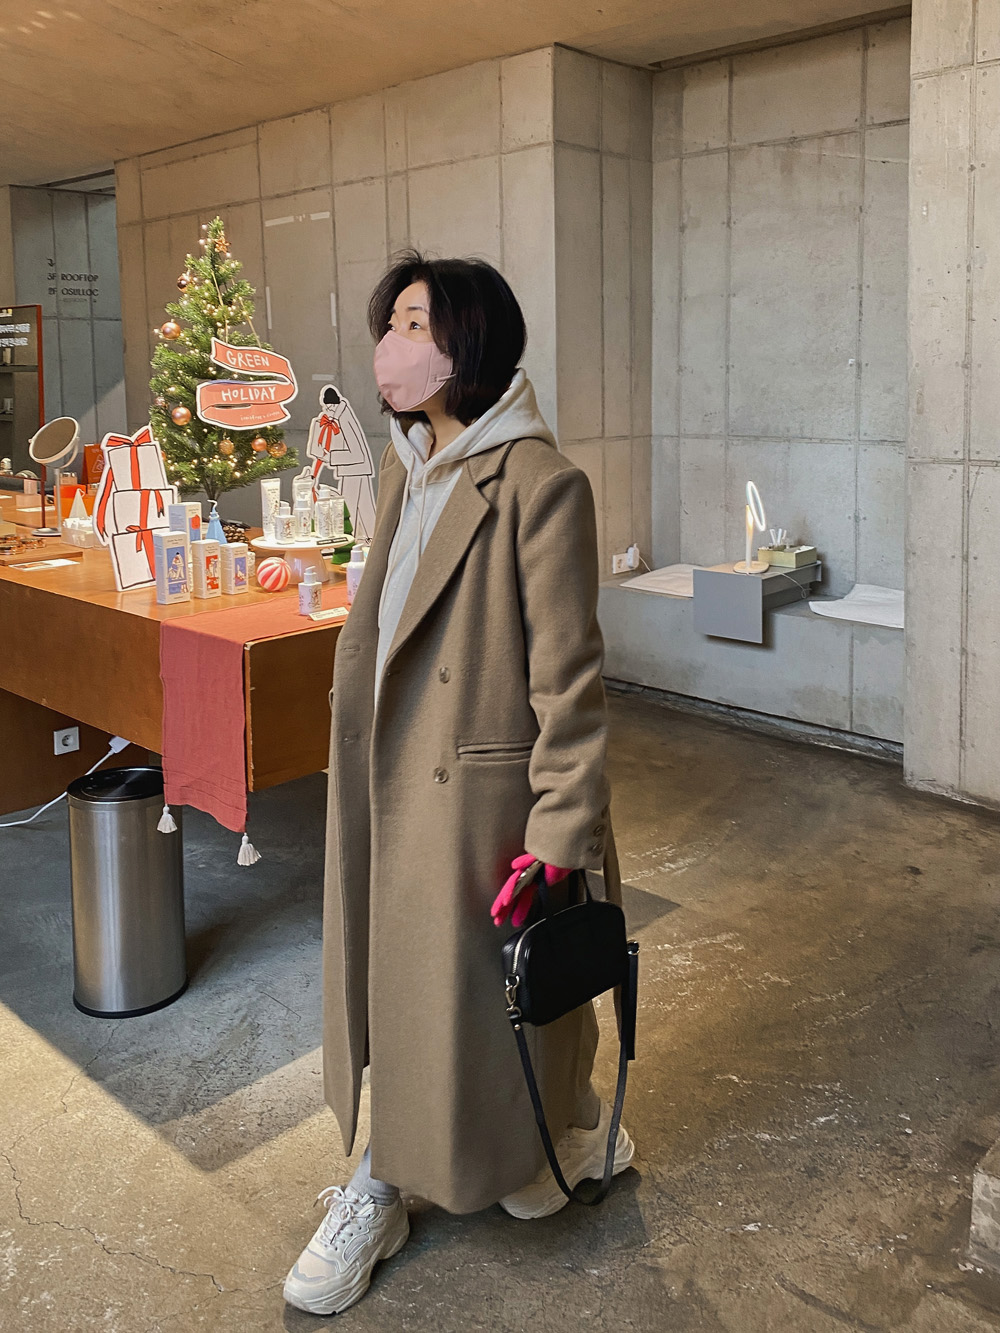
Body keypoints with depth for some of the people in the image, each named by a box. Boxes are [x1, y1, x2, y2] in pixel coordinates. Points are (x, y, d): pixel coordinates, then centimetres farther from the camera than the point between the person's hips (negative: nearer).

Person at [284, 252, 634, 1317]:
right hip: (384, 779, 8)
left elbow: (567, 675, -19)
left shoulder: (538, 481, -17)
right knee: (386, 979, 17)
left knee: (485, 997, 10)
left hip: (477, 788, -7)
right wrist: (354, 762, 17)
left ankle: (580, 1133, 41)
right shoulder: (405, 464, 8)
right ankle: (379, 1193, 36)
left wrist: (558, 837, -19)